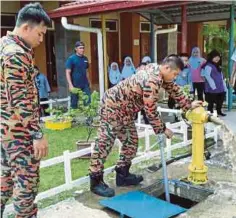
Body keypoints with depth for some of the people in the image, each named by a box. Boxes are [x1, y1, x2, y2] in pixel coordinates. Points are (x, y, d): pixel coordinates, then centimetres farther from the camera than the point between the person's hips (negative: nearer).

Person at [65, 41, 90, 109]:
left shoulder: (85, 58, 8)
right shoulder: (71, 59, -7)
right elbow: (68, 73, -9)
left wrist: (87, 81, 13)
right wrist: (70, 85, -17)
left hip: (85, 84, 4)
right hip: (75, 85, -4)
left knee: (88, 101, 1)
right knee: (74, 104, 5)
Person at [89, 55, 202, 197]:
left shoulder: (156, 70, 3)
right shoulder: (152, 81, -28)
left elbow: (173, 89, 17)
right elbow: (151, 111, -23)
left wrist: (188, 105, 18)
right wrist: (163, 129, -10)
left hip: (124, 110, 11)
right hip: (112, 107, -11)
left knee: (131, 141, 14)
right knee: (104, 143, -6)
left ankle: (123, 175, 25)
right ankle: (96, 181, 2)